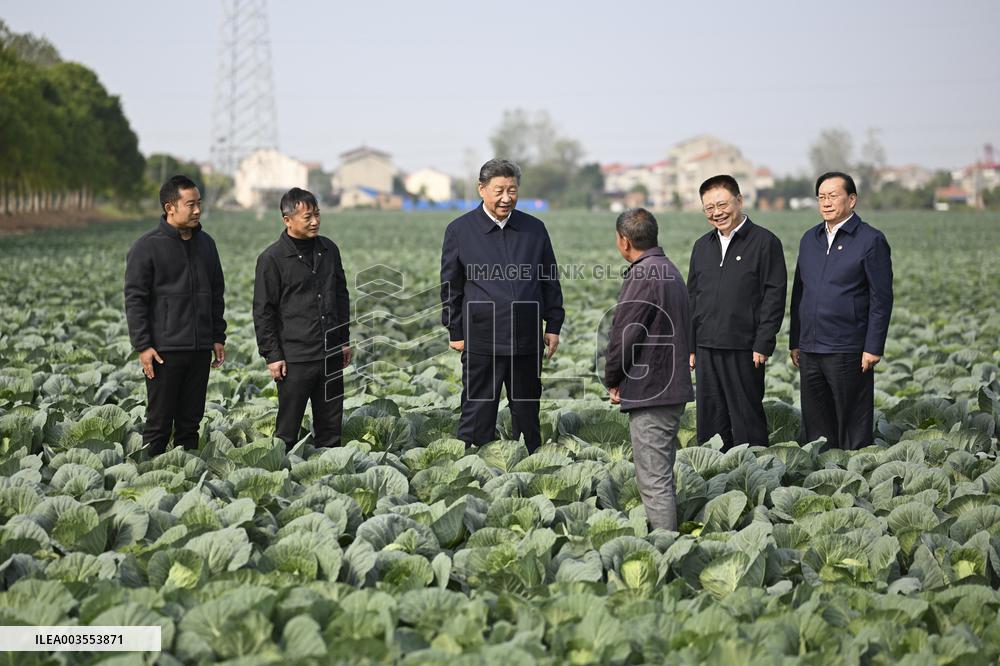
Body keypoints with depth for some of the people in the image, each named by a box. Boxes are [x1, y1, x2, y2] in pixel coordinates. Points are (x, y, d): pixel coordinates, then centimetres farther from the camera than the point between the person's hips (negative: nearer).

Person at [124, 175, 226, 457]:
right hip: (164, 350, -5)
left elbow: (217, 294, 18)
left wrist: (218, 337, 12)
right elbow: (134, 299, -8)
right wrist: (143, 346, -13)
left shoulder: (206, 244, 11)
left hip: (200, 349, 5)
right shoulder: (147, 247, -7)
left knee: (191, 421, 11)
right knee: (159, 422, 0)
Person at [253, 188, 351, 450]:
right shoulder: (272, 258, -7)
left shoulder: (329, 249, 10)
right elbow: (263, 311, -6)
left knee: (331, 426, 10)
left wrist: (345, 340, 17)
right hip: (295, 358, -5)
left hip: (331, 355, 5)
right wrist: (272, 355, -9)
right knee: (287, 429, 0)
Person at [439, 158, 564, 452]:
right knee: (478, 411, 2)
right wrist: (455, 332, 1)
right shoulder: (459, 230, 0)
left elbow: (550, 281, 13)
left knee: (527, 412, 12)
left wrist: (553, 326, 8)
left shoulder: (534, 229, 7)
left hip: (527, 339, 3)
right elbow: (450, 286, 4)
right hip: (482, 341, -3)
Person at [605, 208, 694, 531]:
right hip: (673, 388, 10)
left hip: (649, 393, -10)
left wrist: (612, 380, -1)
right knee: (662, 475, 18)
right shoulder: (670, 271, 15)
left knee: (654, 480, -7)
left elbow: (624, 334, -17)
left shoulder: (642, 276, -17)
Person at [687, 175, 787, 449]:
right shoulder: (702, 246, 15)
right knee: (710, 419, 9)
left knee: (747, 419, -1)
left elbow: (774, 295, -7)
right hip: (707, 349, 6)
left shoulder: (764, 242, -3)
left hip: (744, 350, -5)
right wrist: (690, 347, 13)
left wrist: (763, 345, -13)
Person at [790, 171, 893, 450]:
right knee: (816, 424, 10)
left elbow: (882, 299, -7)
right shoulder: (810, 239, 14)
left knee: (852, 424, 0)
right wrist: (794, 342, 15)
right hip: (809, 351, 6)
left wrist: (873, 348, -12)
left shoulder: (871, 240, -4)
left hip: (848, 352, -6)